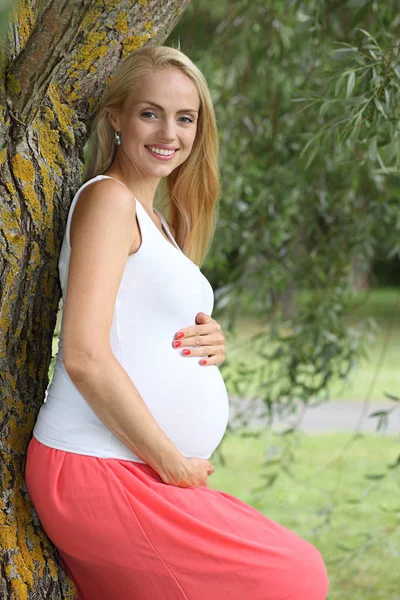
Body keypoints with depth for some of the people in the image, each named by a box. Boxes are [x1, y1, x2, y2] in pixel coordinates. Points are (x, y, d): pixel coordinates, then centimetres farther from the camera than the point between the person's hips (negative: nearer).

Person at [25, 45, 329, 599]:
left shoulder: (159, 221, 20)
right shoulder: (108, 199, -9)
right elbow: (85, 357, -19)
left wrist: (210, 342, 3)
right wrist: (175, 466, -14)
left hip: (145, 473, 9)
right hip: (98, 473, -9)